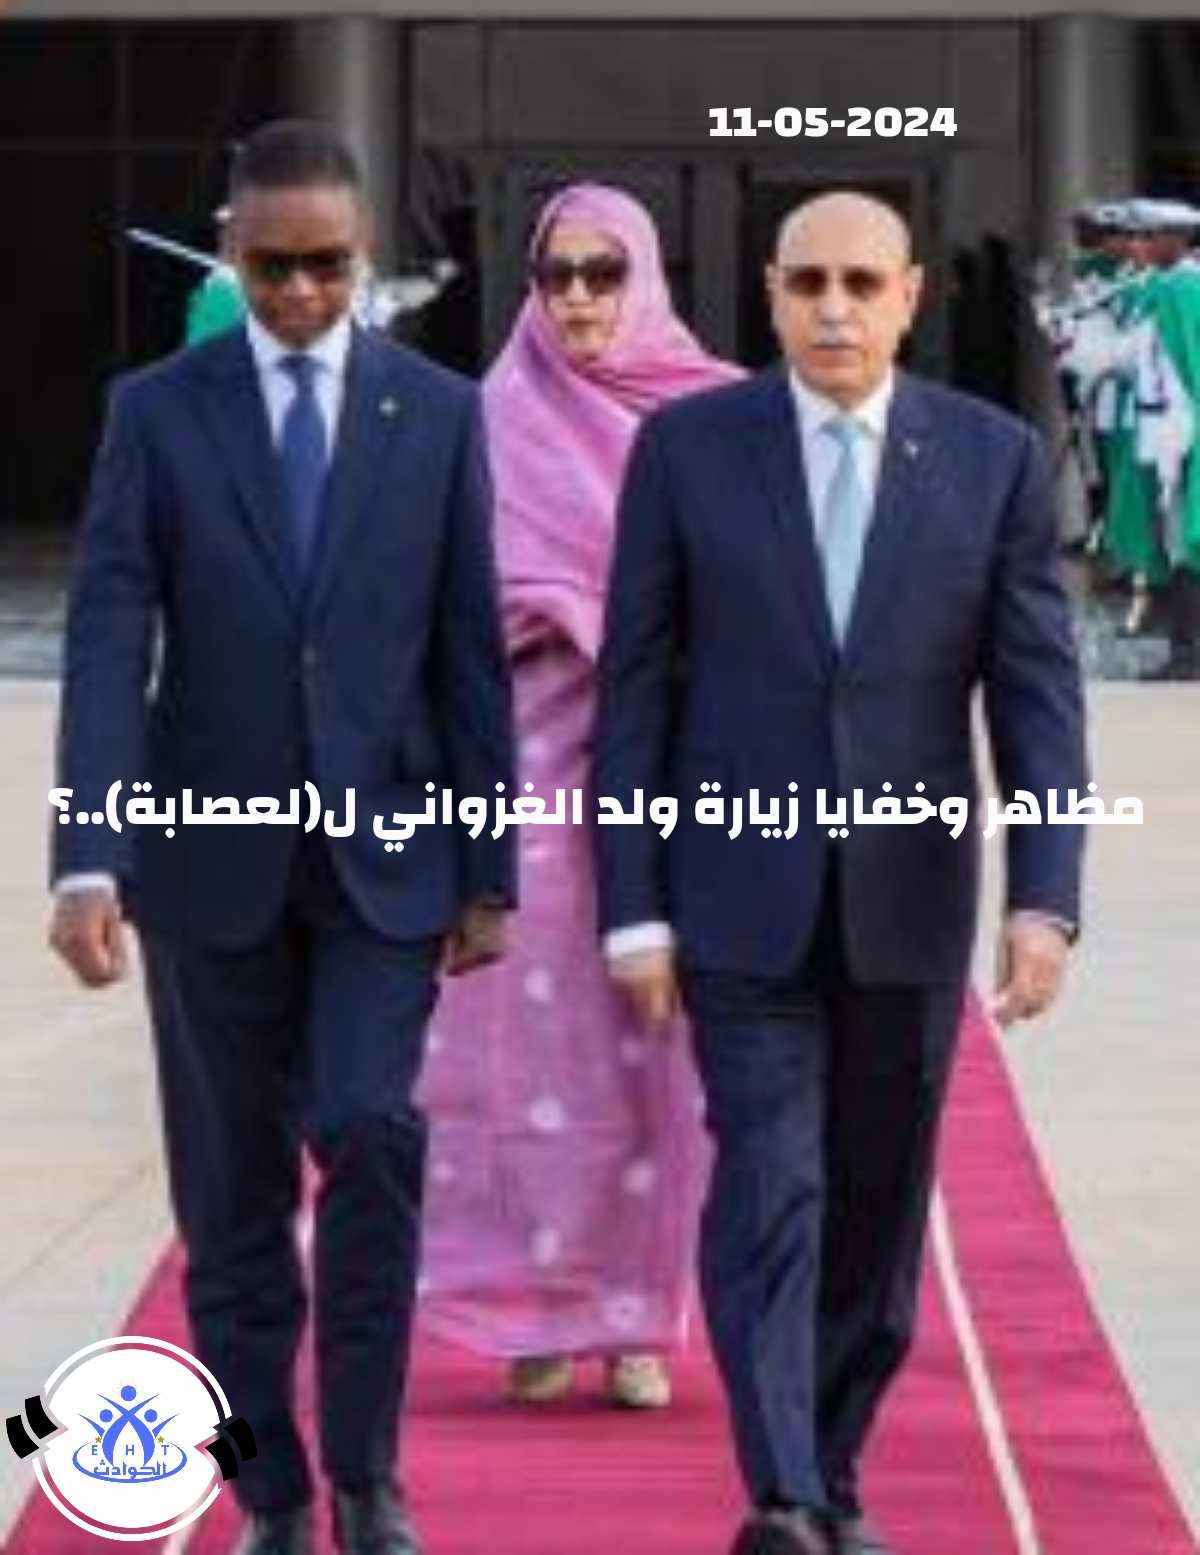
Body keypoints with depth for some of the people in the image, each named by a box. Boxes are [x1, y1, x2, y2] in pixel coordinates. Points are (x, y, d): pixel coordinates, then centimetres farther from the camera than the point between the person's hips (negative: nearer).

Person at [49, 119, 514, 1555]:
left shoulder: (437, 412, 3)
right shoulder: (157, 411, 0)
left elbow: (469, 654, 4)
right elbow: (107, 643, -8)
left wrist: (489, 871, 2)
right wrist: (89, 858, -20)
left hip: (383, 852, 0)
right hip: (212, 854, 0)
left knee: (370, 1134, -16)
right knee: (233, 1192, 6)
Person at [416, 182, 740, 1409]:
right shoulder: (499, 420, 4)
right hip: (536, 764, -1)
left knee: (658, 1046, 0)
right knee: (538, 1043, -2)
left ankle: (636, 1316, 9)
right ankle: (534, 1309, 6)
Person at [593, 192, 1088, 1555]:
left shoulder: (995, 457, -1)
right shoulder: (687, 447, -3)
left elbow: (1038, 692, -3)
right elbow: (635, 688, -1)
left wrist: (1045, 897, -13)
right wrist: (632, 908, -5)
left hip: (909, 902, 2)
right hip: (744, 895, -2)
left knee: (875, 1204, 10)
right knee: (769, 1191, -12)